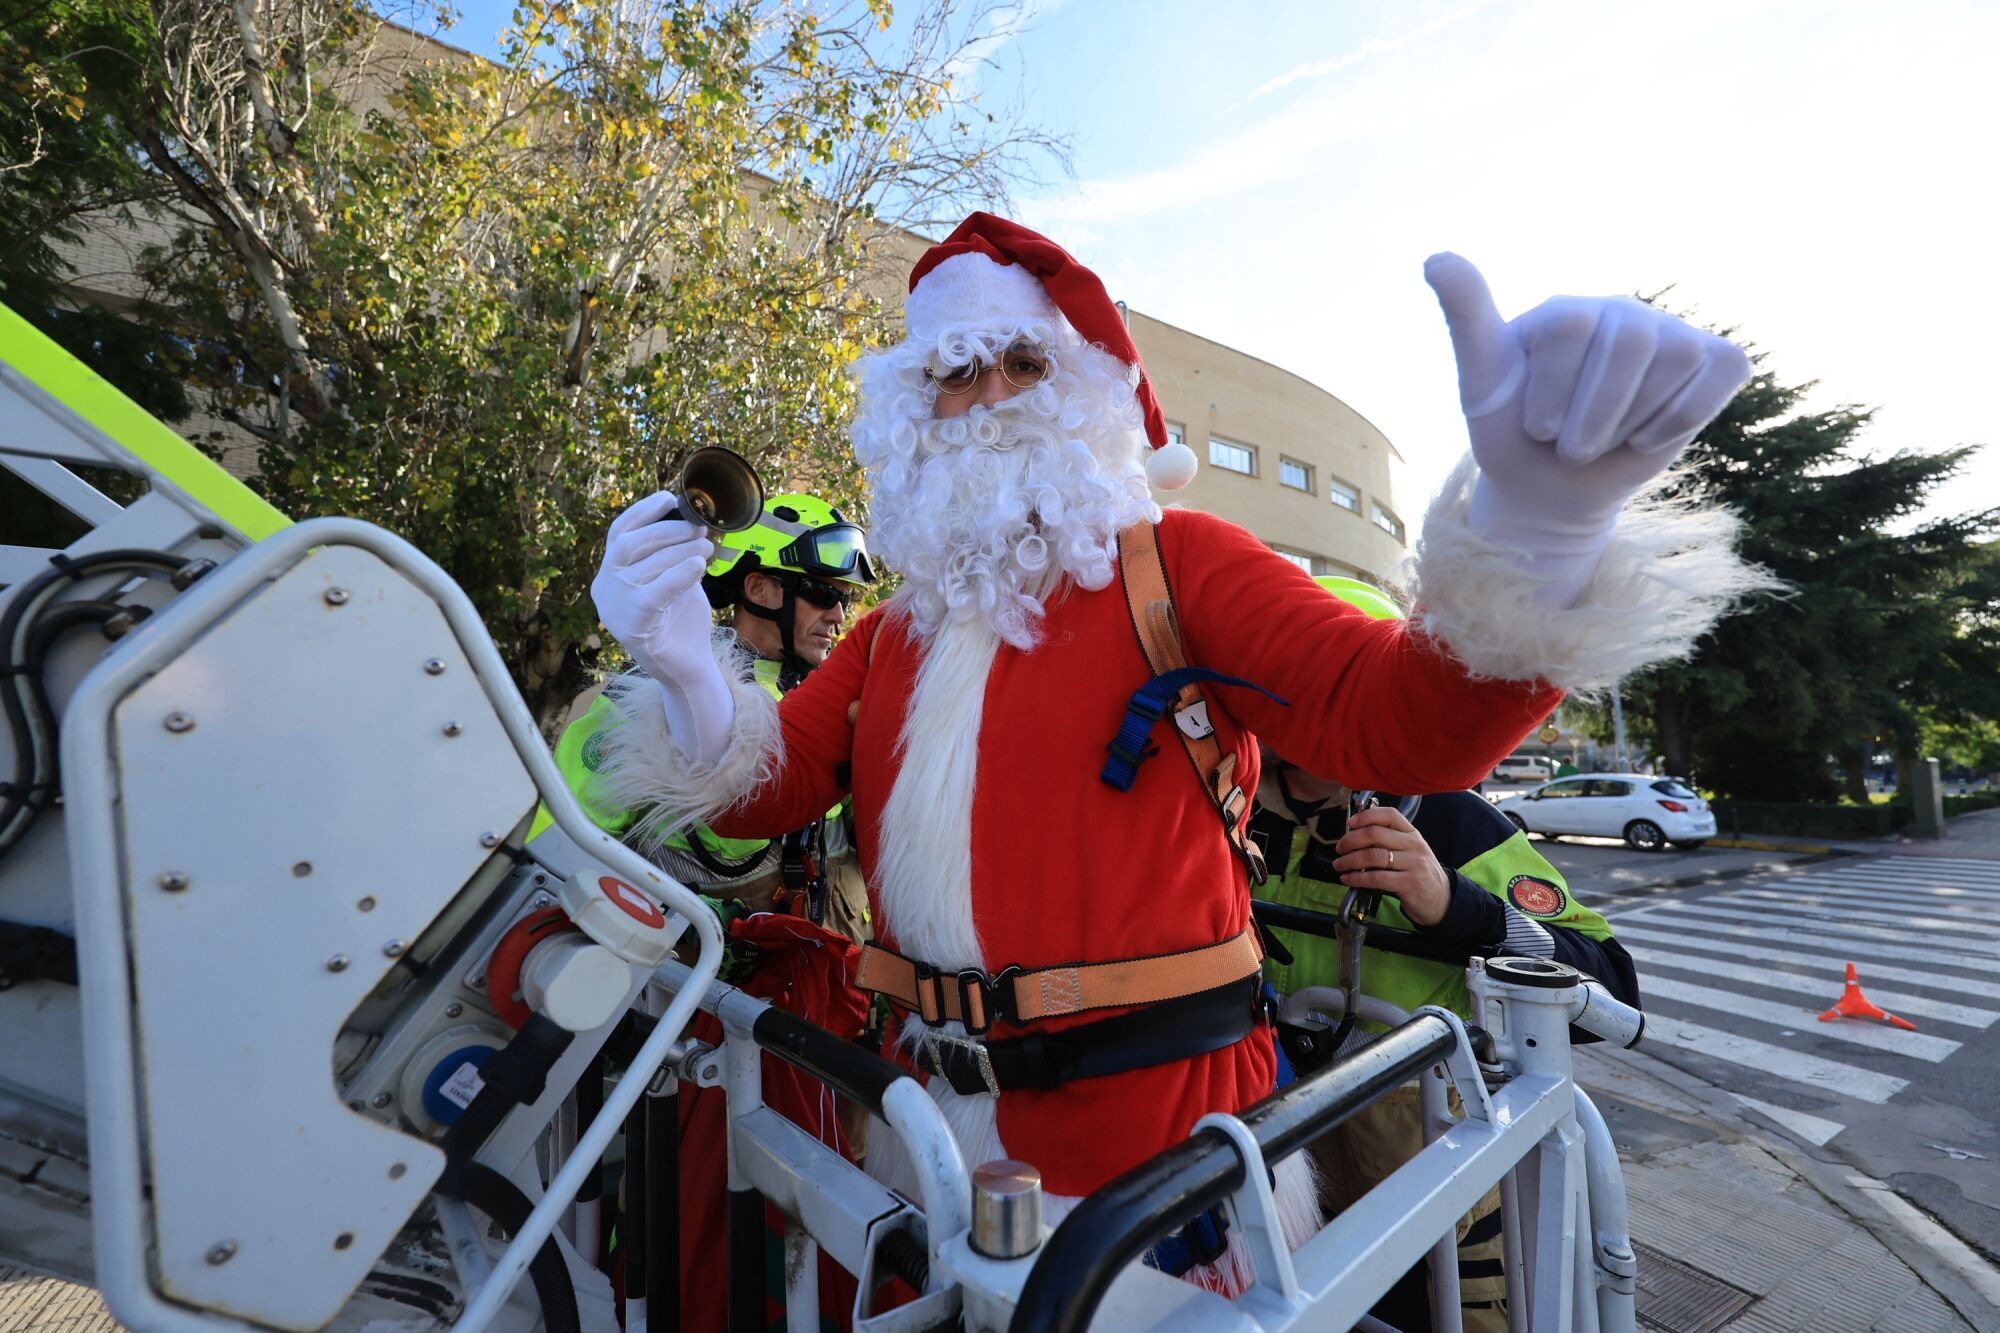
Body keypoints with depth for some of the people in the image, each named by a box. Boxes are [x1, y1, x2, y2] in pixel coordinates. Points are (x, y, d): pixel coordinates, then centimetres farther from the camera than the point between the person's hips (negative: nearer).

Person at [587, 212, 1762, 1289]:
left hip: (1161, 1125, -4)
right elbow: (758, 792, 1)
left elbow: (1399, 721, -22)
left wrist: (1535, 523, -40)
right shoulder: (897, 629, 7)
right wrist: (686, 672, -18)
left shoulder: (1174, 561, -8)